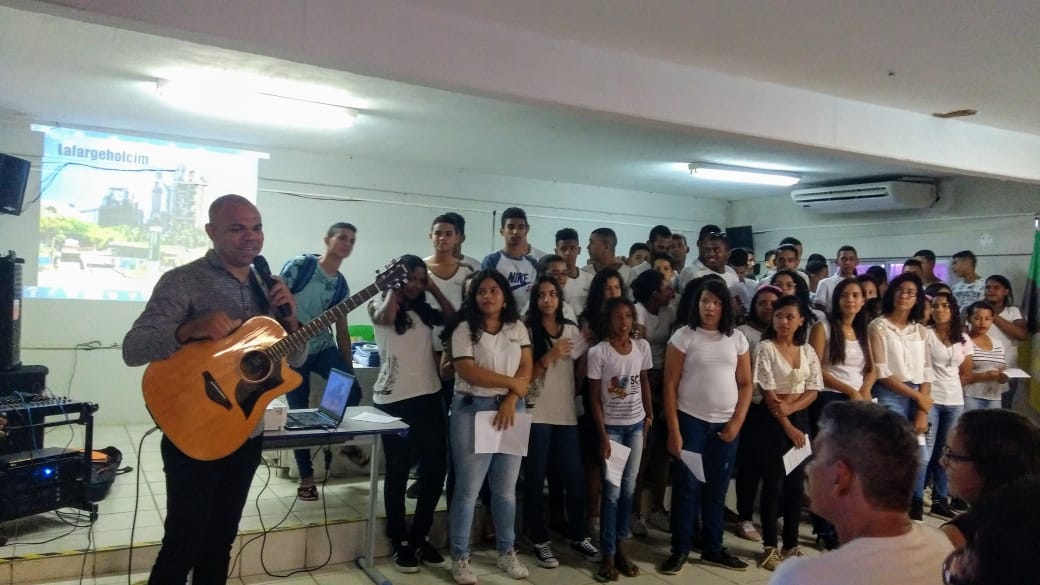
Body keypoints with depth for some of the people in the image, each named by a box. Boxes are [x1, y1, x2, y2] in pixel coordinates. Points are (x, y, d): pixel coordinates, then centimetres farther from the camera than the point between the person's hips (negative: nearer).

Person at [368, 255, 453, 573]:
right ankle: (400, 543, 17)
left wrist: (433, 287, 8)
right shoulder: (378, 305, 2)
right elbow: (386, 316, -21)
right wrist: (394, 287, -7)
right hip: (393, 400, -5)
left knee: (435, 468, 6)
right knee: (397, 472, 4)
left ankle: (421, 537, 22)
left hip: (429, 396, 5)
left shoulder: (424, 310, 16)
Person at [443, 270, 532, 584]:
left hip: (510, 409, 4)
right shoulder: (464, 329, -3)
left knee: (506, 489, 12)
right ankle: (460, 559, 13)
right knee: (467, 489, 1)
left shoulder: (517, 327, 9)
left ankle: (507, 553, 27)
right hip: (472, 409, -4)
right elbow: (468, 371, -14)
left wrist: (511, 400, -13)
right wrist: (512, 382, -10)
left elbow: (526, 368, 2)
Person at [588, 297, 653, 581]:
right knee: (612, 491, -1)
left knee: (629, 488, 9)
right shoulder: (598, 352, -13)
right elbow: (594, 397, -9)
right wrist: (603, 435, -12)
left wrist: (649, 415, 9)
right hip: (611, 426, -4)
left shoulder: (642, 346, -1)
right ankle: (608, 555, 9)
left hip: (636, 424, 4)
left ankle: (619, 546, 22)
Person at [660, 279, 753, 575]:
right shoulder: (684, 336, -5)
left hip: (725, 424, 3)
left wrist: (736, 423, -3)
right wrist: (673, 431, -10)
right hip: (690, 421, -3)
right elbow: (670, 386, -7)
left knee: (717, 489, 12)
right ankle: (680, 549, 17)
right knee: (686, 487, 3)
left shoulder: (737, 339, 4)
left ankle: (712, 548, 26)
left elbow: (746, 385, 7)